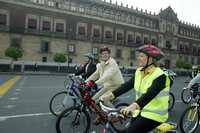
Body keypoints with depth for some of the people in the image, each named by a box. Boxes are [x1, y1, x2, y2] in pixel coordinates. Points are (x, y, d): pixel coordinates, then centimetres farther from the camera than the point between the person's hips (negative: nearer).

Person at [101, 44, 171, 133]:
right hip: (140, 112, 7)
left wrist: (134, 105, -49)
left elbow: (150, 94, -34)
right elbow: (127, 85, -5)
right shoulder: (139, 72, 2)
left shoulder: (160, 76, -19)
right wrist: (111, 95, -15)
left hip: (153, 115, -7)